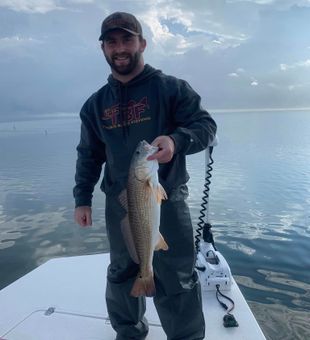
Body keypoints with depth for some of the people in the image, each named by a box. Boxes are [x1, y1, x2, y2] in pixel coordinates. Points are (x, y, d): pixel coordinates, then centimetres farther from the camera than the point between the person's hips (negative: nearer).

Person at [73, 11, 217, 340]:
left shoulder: (171, 87, -3)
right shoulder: (95, 104, 10)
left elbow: (205, 124, -8)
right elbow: (88, 155, 15)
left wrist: (176, 140, -29)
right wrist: (82, 199, 9)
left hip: (167, 201, -4)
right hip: (118, 205, 5)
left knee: (177, 280, 2)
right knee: (121, 274, 17)